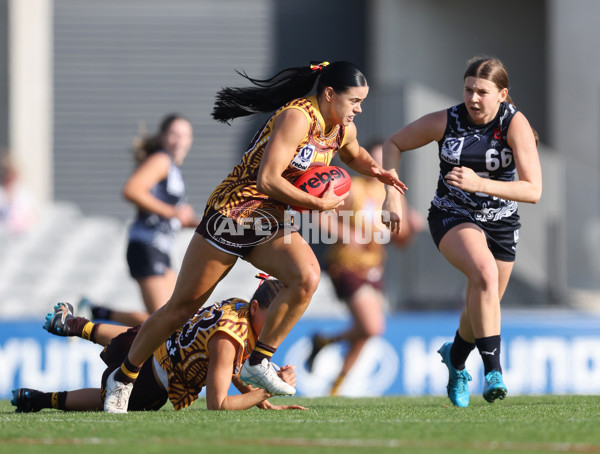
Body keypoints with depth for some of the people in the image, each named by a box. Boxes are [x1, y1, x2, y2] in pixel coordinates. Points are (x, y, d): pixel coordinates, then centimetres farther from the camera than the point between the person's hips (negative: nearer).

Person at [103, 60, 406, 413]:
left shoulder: (343, 129, 4)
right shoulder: (297, 117, -23)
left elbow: (353, 155, 30)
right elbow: (267, 180, -29)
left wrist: (374, 168, 8)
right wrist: (319, 204, -23)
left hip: (271, 225, 7)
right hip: (232, 213, -7)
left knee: (307, 277, -24)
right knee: (182, 307, 2)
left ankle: (257, 364, -10)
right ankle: (124, 377, 21)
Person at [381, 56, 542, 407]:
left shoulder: (515, 124, -19)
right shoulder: (446, 122, -15)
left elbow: (533, 191, -27)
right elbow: (394, 144, 2)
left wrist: (479, 184, -38)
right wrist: (392, 194, -12)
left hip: (501, 222, 2)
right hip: (452, 216, -2)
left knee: (483, 307, 13)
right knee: (484, 272, -32)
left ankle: (455, 358, 48)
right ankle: (493, 371, -32)